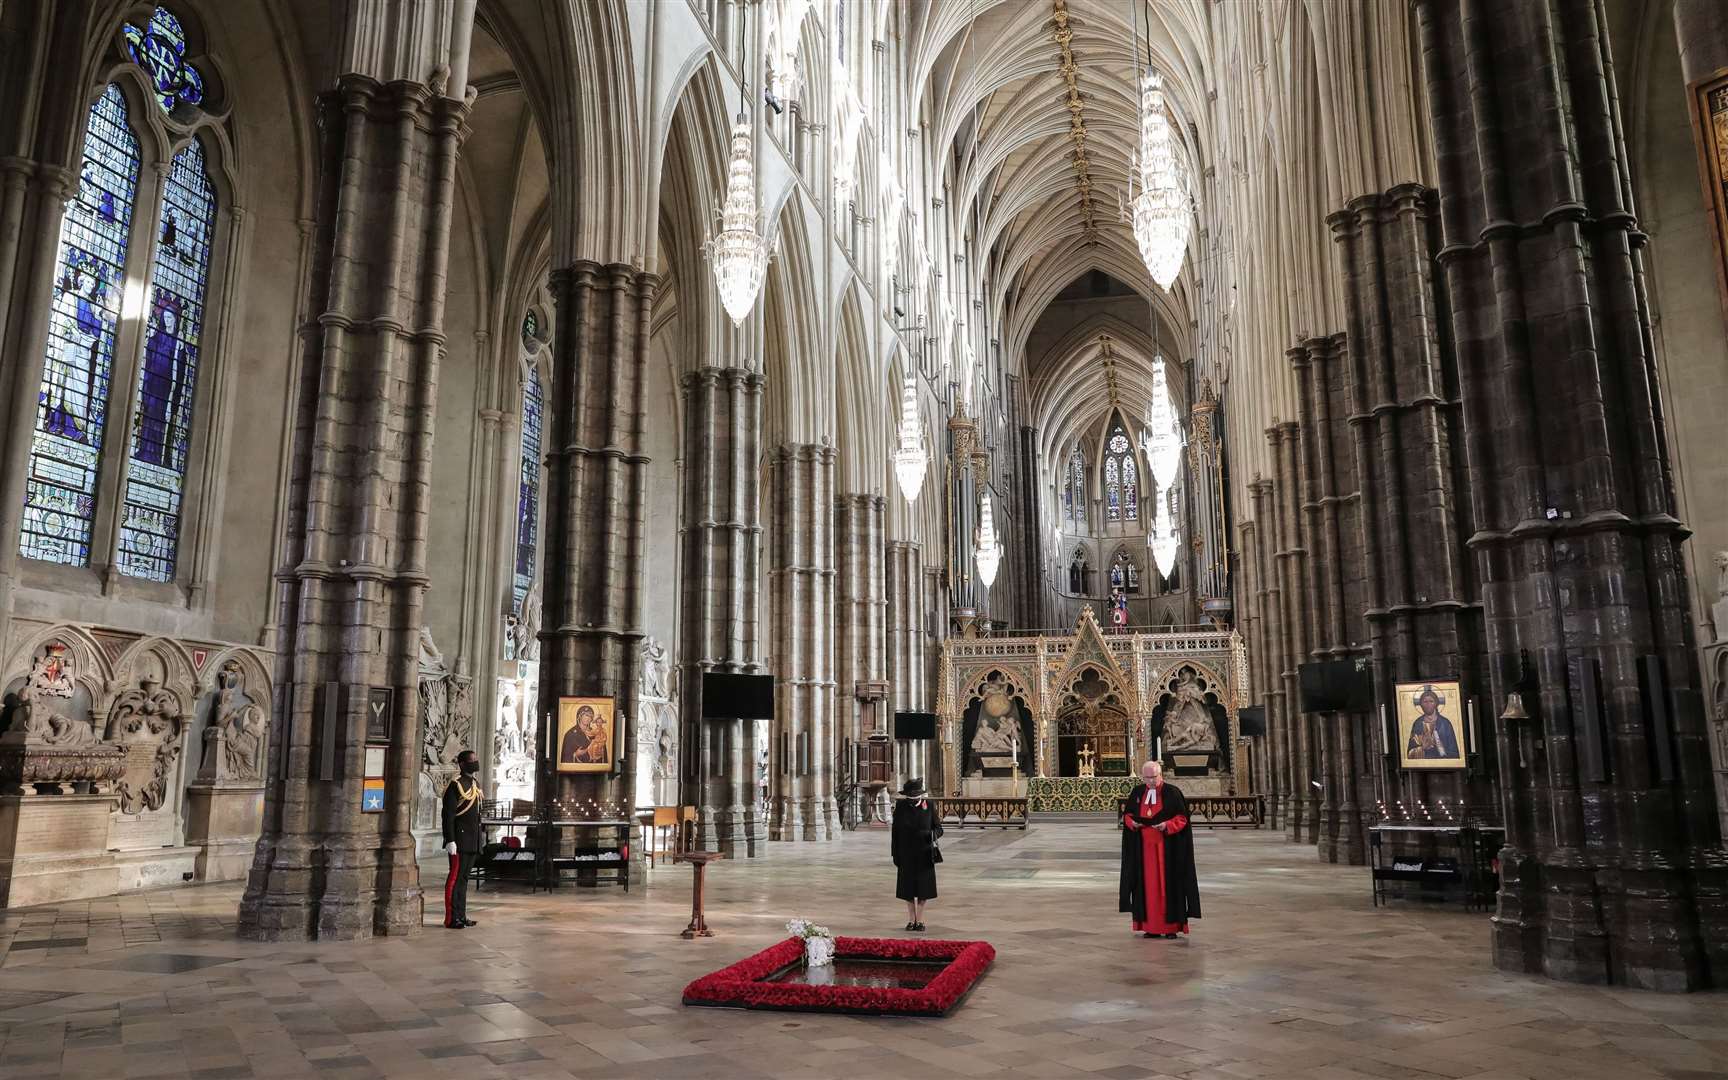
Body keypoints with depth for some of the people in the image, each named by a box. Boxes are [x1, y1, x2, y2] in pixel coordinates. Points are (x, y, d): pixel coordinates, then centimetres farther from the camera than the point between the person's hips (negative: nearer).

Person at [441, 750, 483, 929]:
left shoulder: (476, 784, 15)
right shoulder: (455, 784, -11)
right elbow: (448, 814, -16)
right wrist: (450, 840, -20)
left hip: (472, 842, 8)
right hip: (460, 841, -8)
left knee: (463, 878, 13)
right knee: (455, 877, -4)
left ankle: (461, 916, 18)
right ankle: (451, 919, 1)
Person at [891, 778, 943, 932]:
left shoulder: (928, 805, -2)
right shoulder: (900, 807, -3)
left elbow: (938, 828, 2)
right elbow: (895, 832, 0)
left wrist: (932, 834, -21)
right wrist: (895, 854, -2)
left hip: (924, 854, 0)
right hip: (906, 854, 0)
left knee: (923, 887, 3)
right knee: (908, 887, 6)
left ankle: (920, 919, 17)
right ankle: (911, 919, 19)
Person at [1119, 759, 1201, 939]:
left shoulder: (1172, 792, -7)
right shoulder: (1137, 792, 6)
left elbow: (1182, 818, -6)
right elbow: (1127, 813, 14)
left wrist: (1167, 825, -22)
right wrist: (1132, 822, -7)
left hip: (1166, 847, -4)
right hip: (1144, 847, 4)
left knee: (1168, 884, -1)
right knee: (1147, 885, 4)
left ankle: (1171, 926, 6)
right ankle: (1151, 926, 10)